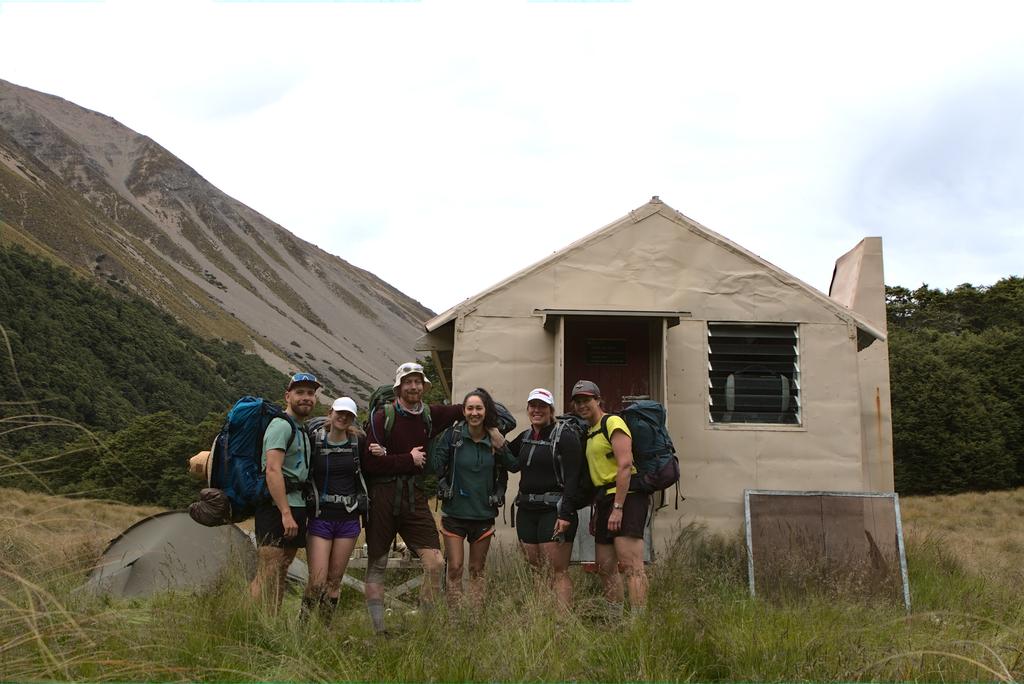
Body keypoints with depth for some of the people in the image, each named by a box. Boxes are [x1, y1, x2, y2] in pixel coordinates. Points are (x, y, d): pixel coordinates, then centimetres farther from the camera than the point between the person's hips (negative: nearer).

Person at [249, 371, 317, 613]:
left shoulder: (302, 430, 22)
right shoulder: (281, 425, -9)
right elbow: (273, 470, -19)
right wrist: (286, 513, -23)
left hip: (295, 507, 10)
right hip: (277, 509, -10)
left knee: (280, 575, 12)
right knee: (267, 576, -11)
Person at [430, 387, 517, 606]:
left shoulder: (495, 440, 0)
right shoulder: (453, 435, -7)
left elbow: (515, 466, 0)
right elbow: (436, 464, -7)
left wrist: (500, 447, -10)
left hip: (483, 513, 2)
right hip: (454, 512, -2)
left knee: (477, 570, 12)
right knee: (455, 569, -3)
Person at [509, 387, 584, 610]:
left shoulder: (565, 437, -5)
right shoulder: (524, 438, 15)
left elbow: (572, 478, -13)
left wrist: (566, 514, -20)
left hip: (554, 510, -6)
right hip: (527, 510, 7)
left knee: (558, 571, -8)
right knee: (533, 569, 7)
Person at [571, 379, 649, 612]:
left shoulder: (612, 423, -6)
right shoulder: (590, 432, 20)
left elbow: (625, 465, -16)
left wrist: (618, 507, -20)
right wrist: (597, 511, 18)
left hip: (626, 497, -10)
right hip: (605, 498, 10)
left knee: (631, 565, -14)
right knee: (605, 568, 10)